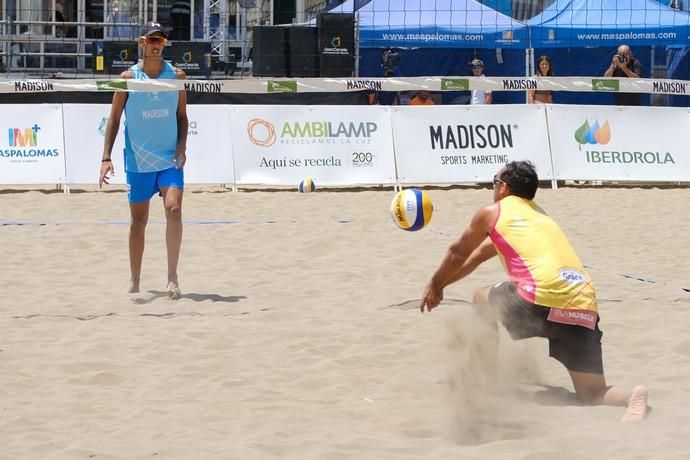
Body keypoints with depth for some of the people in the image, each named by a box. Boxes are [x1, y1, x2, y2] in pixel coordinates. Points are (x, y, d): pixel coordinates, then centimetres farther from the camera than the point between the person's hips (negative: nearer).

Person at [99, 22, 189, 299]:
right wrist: (106, 157, -9)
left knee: (174, 209, -19)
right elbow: (114, 119, -1)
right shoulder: (129, 78, -3)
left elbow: (182, 116, 9)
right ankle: (135, 281, 19)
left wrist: (182, 146, -7)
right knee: (138, 220, 7)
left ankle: (172, 276, -12)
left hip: (170, 159, 0)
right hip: (138, 161, 0)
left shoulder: (176, 76, 2)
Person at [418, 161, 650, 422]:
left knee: (483, 299, 25)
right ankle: (632, 398, -24)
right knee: (593, 394, 9)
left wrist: (435, 285, 50)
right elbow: (479, 255, 48)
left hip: (543, 302, -5)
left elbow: (458, 254, 31)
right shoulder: (540, 216, 36)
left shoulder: (492, 213, 16)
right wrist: (444, 282, 59)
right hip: (584, 309, 5)